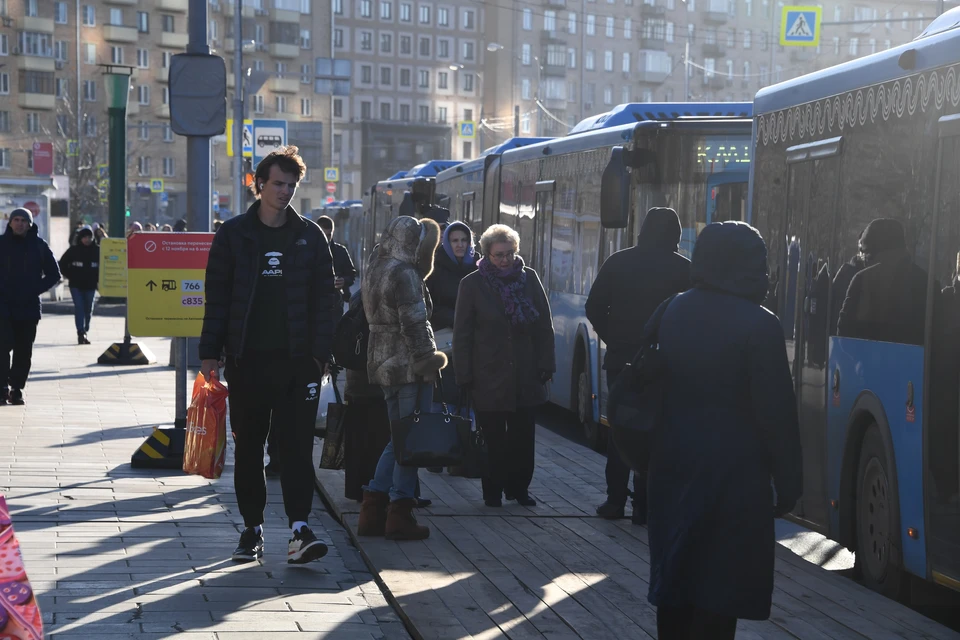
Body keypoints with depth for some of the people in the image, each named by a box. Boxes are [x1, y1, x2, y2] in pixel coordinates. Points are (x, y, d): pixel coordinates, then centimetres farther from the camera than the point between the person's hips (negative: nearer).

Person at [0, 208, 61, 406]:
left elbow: (54, 274, 9)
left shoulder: (39, 245, 3)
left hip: (29, 308, 1)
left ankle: (17, 389, 12)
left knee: (24, 351, 4)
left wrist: (35, 290, -3)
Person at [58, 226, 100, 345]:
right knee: (79, 308, -12)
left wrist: (97, 278, 1)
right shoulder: (73, 250, -3)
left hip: (90, 286, 2)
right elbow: (62, 264, 5)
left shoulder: (97, 250, -1)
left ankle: (85, 332, 22)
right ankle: (81, 333, -17)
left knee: (88, 310, 9)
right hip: (76, 286, -2)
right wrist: (70, 276, -1)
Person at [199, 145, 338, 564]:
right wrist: (210, 352, -1)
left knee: (298, 444, -7)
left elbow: (324, 298, 6)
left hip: (297, 359, 0)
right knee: (248, 447, 7)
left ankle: (299, 530, -12)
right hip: (247, 358, 0)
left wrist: (320, 353, -3)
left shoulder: (310, 236, 7)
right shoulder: (234, 234, 5)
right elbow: (217, 296, 5)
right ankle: (252, 528, 16)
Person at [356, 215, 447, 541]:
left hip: (385, 363, 9)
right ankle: (400, 514, 1)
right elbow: (415, 325, -18)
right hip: (408, 365, -9)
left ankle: (372, 513, 15)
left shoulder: (374, 268, 13)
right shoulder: (405, 274, -16)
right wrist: (428, 362, -12)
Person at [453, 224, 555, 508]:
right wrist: (465, 375, -4)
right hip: (489, 376, -2)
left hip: (526, 375, 2)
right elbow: (462, 333, 0)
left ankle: (519, 487, 19)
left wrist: (545, 365, 2)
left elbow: (545, 325, 8)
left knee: (523, 436, 6)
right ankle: (493, 491, 14)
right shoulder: (472, 284, -1)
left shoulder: (529, 278, 5)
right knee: (493, 439, 3)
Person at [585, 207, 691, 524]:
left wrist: (613, 339, 11)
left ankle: (615, 501, 13)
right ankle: (643, 505, 3)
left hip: (621, 357, 2)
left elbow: (594, 307, 1)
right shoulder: (683, 269, -6)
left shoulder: (618, 262, 0)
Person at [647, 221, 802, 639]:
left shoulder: (671, 313, 4)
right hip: (734, 473, -6)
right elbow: (777, 412, -14)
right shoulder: (758, 325, -15)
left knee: (675, 575, 14)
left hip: (674, 467, 6)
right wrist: (788, 480, -5)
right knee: (720, 588, -1)